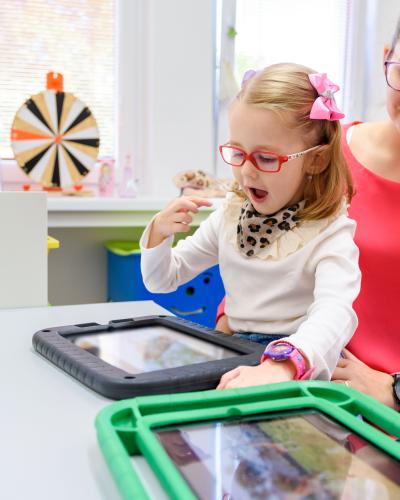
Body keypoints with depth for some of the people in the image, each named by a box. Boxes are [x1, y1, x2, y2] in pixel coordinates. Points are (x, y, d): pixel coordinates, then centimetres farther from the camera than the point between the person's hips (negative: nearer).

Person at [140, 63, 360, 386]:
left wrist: (282, 365, -51)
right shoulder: (230, 216, 7)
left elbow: (335, 314, -31)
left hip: (302, 369, -4)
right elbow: (161, 280, 15)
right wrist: (160, 233, -7)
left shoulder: (330, 234, -11)